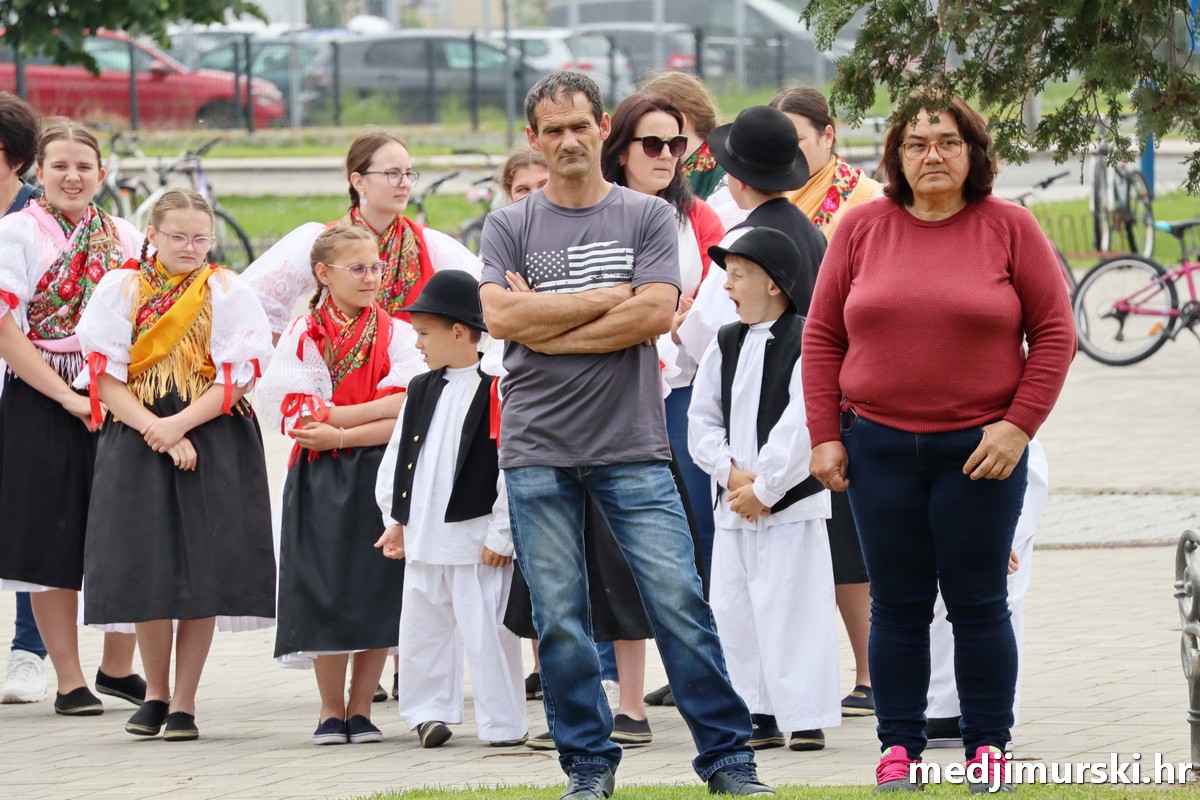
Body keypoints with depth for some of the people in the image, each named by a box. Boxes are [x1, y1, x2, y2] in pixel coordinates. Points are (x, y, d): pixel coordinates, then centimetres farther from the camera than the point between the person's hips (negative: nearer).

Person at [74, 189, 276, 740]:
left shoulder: (229, 293, 4)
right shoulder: (118, 291, 6)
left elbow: (237, 378, -4)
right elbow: (105, 378, -1)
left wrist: (179, 425, -16)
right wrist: (155, 431, -14)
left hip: (213, 441, -1)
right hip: (136, 440, 1)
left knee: (202, 568, -4)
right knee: (146, 569, -1)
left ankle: (184, 702, 3)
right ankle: (155, 693, 16)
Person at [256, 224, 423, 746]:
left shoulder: (397, 336, 4)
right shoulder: (302, 337, 4)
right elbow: (298, 416, -8)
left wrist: (340, 433, -14)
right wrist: (379, 408, -11)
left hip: (381, 479, 0)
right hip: (320, 483, 0)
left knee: (379, 593, -2)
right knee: (325, 593, -2)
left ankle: (360, 708, 9)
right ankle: (330, 709, 10)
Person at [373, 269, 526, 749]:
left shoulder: (497, 393, -11)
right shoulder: (420, 391, 12)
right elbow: (398, 457, 17)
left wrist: (501, 534, -14)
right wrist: (395, 519, 13)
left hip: (475, 540, -7)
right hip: (424, 538, 7)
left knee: (484, 632, -4)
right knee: (421, 629, 12)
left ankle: (503, 723, 3)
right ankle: (429, 711, 23)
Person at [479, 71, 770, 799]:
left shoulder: (648, 217, 6)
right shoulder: (510, 227, 8)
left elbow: (655, 314, -8)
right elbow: (501, 316, -7)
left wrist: (548, 328, -7)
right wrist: (607, 299, -6)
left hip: (633, 446, -1)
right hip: (538, 451, 1)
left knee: (680, 600, -5)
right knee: (559, 617, 2)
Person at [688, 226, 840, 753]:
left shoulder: (805, 343, -8)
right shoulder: (725, 344, 12)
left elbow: (801, 429, -14)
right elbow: (702, 420, 9)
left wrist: (763, 489, -13)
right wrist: (732, 473, -6)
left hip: (792, 502, -7)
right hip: (732, 503, 7)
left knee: (793, 608, -7)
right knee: (733, 612, 5)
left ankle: (807, 718, -2)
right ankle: (759, 718, 12)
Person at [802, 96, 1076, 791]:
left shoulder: (1009, 227, 0)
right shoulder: (862, 228, 5)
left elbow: (1054, 333, 0)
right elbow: (823, 337, 7)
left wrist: (1020, 425, -9)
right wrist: (825, 436, 1)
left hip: (981, 449, -2)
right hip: (880, 445, 2)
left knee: (979, 603, 2)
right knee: (898, 604, 5)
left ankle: (989, 748, 9)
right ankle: (899, 749, 12)